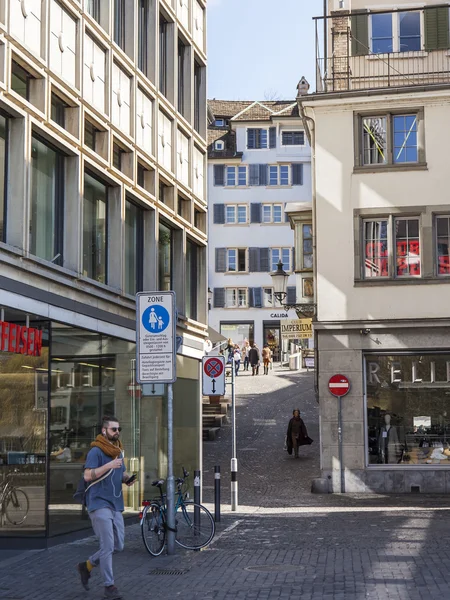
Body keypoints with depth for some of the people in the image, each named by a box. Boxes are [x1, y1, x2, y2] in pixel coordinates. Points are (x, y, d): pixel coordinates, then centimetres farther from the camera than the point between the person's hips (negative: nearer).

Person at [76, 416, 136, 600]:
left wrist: (128, 478, 5)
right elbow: (88, 476, -19)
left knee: (118, 546, 9)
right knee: (108, 546, -9)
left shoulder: (119, 451, 15)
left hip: (116, 505, 8)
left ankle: (87, 566, 26)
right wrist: (109, 465, -28)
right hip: (99, 504, -8)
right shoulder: (96, 451, -10)